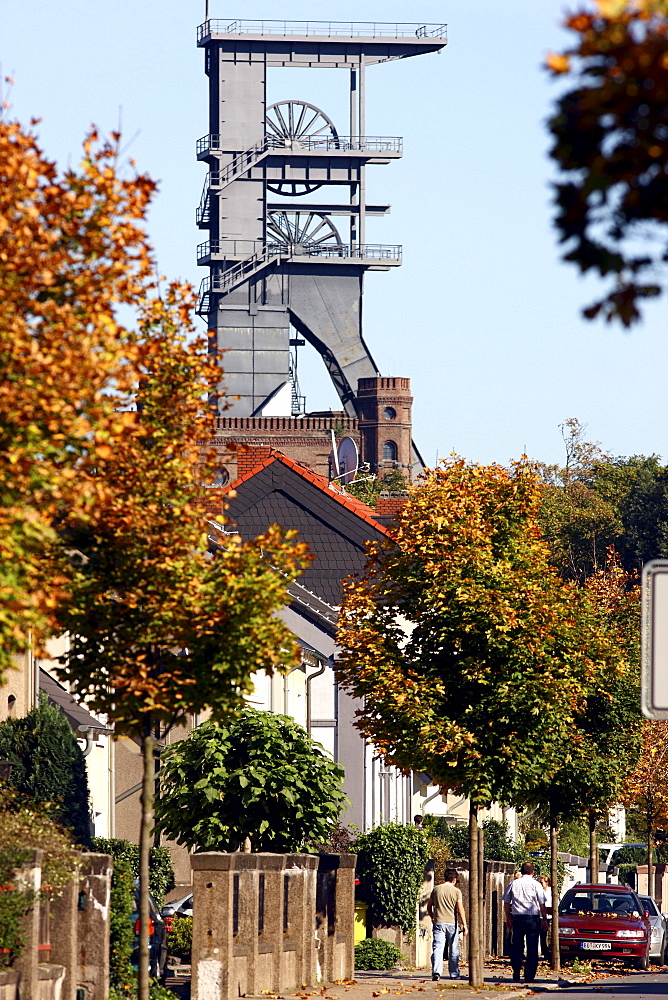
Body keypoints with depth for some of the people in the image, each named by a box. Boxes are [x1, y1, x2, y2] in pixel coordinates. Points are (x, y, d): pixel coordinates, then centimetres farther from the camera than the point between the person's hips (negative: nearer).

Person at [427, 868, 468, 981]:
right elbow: (460, 909, -7)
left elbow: (429, 906, 14)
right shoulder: (456, 891, -2)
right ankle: (454, 974, 18)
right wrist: (464, 925, -4)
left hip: (438, 922, 1)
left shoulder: (436, 889, 6)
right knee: (453, 950, 11)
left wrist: (432, 917, 30)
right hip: (452, 923, -1)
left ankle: (436, 971, -23)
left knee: (437, 948, -6)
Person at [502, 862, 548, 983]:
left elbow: (506, 904, 10)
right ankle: (529, 976, -2)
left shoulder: (513, 884, 5)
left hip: (517, 918, 2)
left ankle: (516, 974, 4)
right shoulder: (536, 885, -2)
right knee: (532, 948, 1)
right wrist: (544, 920, 9)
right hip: (533, 918, -2)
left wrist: (508, 919, 20)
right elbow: (542, 905, -1)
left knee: (517, 946, 9)